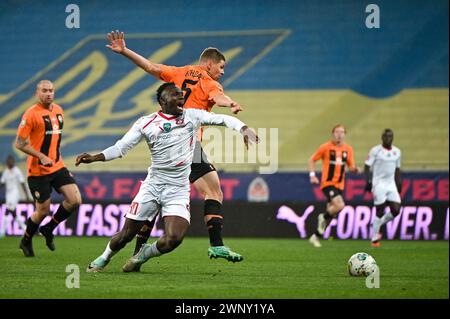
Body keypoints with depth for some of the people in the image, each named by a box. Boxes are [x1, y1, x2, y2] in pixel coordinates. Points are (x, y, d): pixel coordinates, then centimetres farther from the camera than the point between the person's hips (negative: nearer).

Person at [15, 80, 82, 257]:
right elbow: (19, 143, -14)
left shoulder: (58, 110, 10)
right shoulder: (31, 114, -13)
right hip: (38, 170, -6)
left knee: (75, 200, -8)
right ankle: (26, 241, 26)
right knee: (43, 211, -1)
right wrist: (41, 156, -22)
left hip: (58, 167, 6)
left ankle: (48, 229, 15)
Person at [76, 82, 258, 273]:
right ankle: (104, 258, 32)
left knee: (173, 239, -18)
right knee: (127, 234, 0)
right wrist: (94, 158, -12)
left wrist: (244, 129, -21)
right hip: (152, 186, 0)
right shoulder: (146, 123, 1)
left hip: (178, 191, 1)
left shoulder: (192, 116, 4)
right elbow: (120, 148, 1)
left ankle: (144, 255, 13)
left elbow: (222, 119, -3)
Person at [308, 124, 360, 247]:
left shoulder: (348, 149, 6)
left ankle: (316, 236, 25)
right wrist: (312, 175, -6)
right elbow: (312, 160, 4)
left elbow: (351, 166, 12)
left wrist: (355, 169, -12)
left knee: (331, 213, 9)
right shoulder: (325, 147, -6)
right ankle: (323, 217, 4)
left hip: (339, 185, 5)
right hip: (328, 183, -5)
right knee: (339, 205, -26)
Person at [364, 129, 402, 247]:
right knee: (380, 211, -8)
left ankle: (377, 224, 18)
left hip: (391, 184, 5)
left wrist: (399, 183, 15)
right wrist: (368, 181, -15)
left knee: (396, 210, -6)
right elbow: (367, 166, -6)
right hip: (379, 184, -5)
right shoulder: (376, 150, -6)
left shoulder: (397, 152, 11)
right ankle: (374, 239, 4)